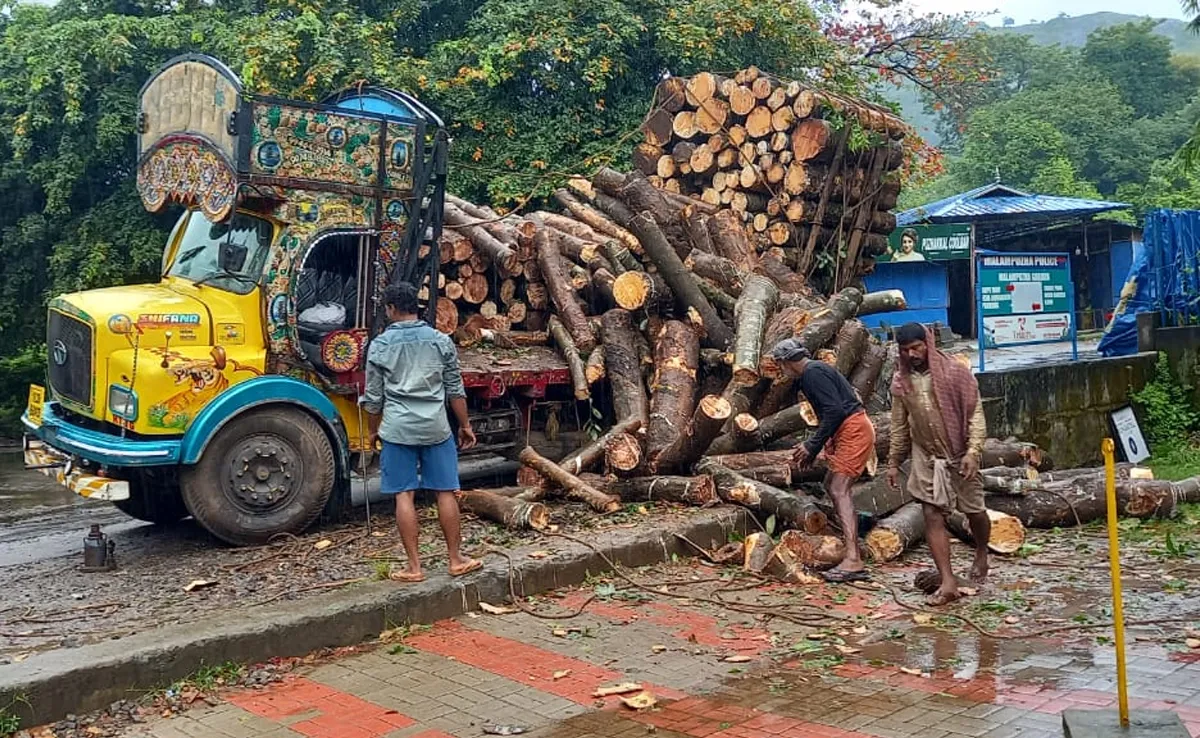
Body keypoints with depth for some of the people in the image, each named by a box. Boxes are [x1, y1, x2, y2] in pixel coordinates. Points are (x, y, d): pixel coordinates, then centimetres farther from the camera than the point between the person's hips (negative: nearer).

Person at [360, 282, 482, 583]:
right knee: (446, 492, 8)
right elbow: (455, 390, 5)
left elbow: (373, 397, 3)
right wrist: (465, 425, 15)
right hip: (436, 428, 1)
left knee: (404, 495, 4)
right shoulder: (440, 341, 2)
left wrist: (373, 431, 18)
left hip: (398, 429, -1)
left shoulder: (380, 345, -1)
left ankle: (414, 566, 7)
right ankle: (456, 560, 17)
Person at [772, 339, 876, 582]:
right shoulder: (811, 373, 19)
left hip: (853, 431, -11)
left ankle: (853, 561, -29)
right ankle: (850, 542, 29)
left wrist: (812, 446, -17)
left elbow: (835, 410, -22)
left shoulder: (813, 373, -13)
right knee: (831, 484, 20)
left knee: (839, 490, -18)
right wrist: (812, 448, 20)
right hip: (848, 432, 11)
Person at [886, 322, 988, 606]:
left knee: (974, 511, 12)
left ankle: (982, 556, 42)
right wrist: (894, 462, 9)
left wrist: (973, 452, -22)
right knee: (932, 516, -7)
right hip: (926, 457, 2)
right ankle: (948, 582, -7)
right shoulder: (900, 381, 0)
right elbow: (899, 424, 9)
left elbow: (975, 414, -12)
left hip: (959, 455, -2)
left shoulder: (956, 372, -12)